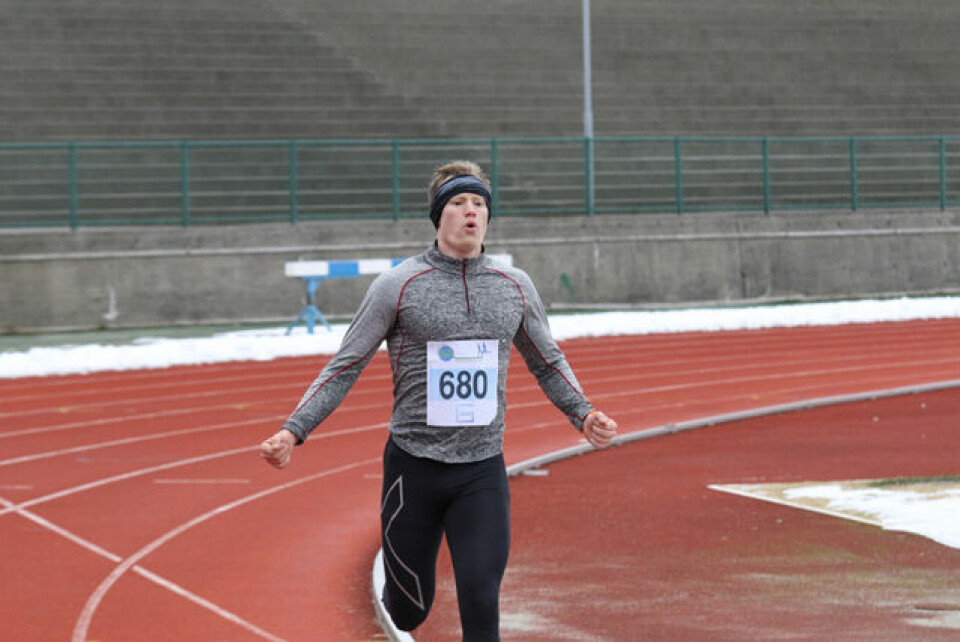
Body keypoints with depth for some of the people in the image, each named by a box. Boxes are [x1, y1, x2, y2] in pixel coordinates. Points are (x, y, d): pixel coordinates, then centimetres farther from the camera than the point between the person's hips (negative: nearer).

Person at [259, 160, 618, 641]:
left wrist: (583, 413, 1)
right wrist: (293, 431, -13)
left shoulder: (514, 287, 5)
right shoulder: (398, 286, -5)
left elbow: (548, 364, 19)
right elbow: (345, 367, -3)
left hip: (482, 473, 2)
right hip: (414, 469, -1)